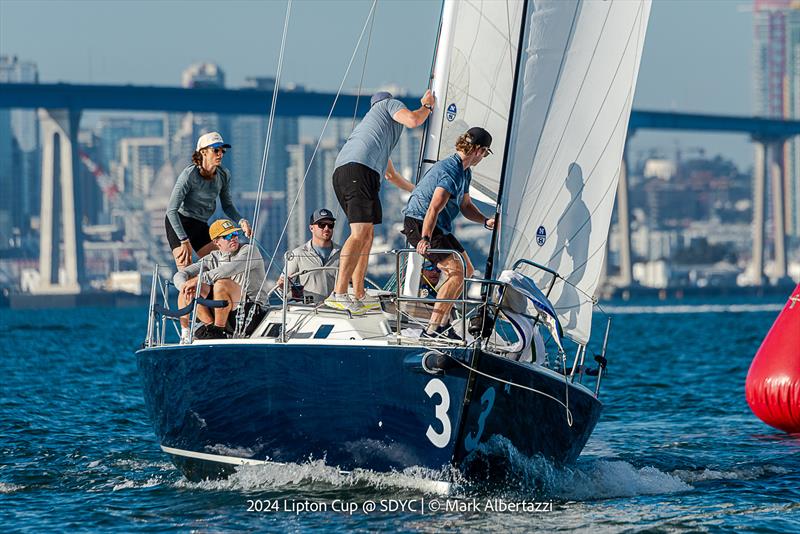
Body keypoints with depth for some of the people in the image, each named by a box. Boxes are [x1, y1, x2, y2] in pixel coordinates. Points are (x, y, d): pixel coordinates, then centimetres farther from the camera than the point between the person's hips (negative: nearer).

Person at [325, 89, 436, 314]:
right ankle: (339, 293, -28)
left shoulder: (369, 119, 40)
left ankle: (358, 296, 9)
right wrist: (427, 106, 17)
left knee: (368, 234, 13)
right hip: (360, 169, -9)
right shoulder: (391, 104, 19)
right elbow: (412, 120, -4)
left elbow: (390, 173, 48)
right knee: (360, 233, -17)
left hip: (341, 170, 9)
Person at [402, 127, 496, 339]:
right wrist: (425, 239, -42)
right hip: (418, 225, -11)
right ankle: (433, 328, -22)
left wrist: (485, 221, 2)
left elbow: (465, 206, 20)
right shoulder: (451, 172, -23)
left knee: (467, 270, 14)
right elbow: (434, 208, -33)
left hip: (440, 228, 11)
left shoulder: (465, 173, 12)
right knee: (456, 271, -21)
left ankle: (442, 322, 19)